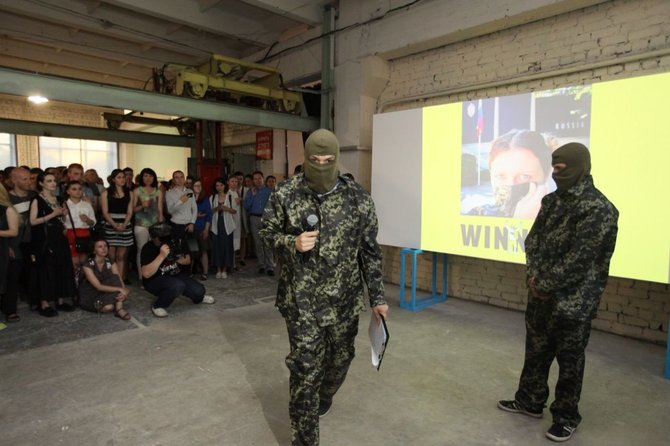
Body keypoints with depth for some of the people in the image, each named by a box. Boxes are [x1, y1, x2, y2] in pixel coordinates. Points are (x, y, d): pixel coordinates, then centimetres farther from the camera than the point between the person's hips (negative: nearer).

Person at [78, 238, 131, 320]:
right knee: (109, 307, -37)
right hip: (89, 297, -6)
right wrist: (119, 289, -35)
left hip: (104, 294, 6)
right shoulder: (88, 265, -20)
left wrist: (123, 291, -33)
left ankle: (119, 309, -24)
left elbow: (119, 280, -11)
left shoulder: (110, 262, -3)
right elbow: (98, 286, -27)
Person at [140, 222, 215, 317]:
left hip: (177, 276, 5)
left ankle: (198, 297, 25)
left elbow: (188, 261, 1)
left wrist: (177, 258, -22)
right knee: (178, 285, -36)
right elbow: (146, 274, -30)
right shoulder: (148, 248, -20)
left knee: (199, 290, -14)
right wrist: (161, 256, -39)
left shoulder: (176, 243, -8)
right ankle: (157, 306, -10)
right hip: (156, 281, -5)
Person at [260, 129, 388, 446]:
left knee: (340, 359, 19)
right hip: (301, 300, -2)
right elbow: (268, 232, 5)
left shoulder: (358, 198, -5)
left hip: (345, 300, 3)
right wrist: (292, 243, -17)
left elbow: (369, 251, 1)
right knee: (305, 369, 1)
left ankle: (323, 399, 52)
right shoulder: (285, 194, -7)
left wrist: (377, 297, 1)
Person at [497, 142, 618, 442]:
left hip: (573, 302, -7)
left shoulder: (598, 209, -16)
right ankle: (529, 401, 37)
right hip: (541, 295, 7)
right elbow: (533, 239, 8)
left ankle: (566, 417, 27)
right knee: (535, 351, 19)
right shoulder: (552, 200, 7)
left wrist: (544, 284, -14)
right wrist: (533, 276, -7)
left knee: (569, 361, 9)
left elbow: (579, 260, -20)